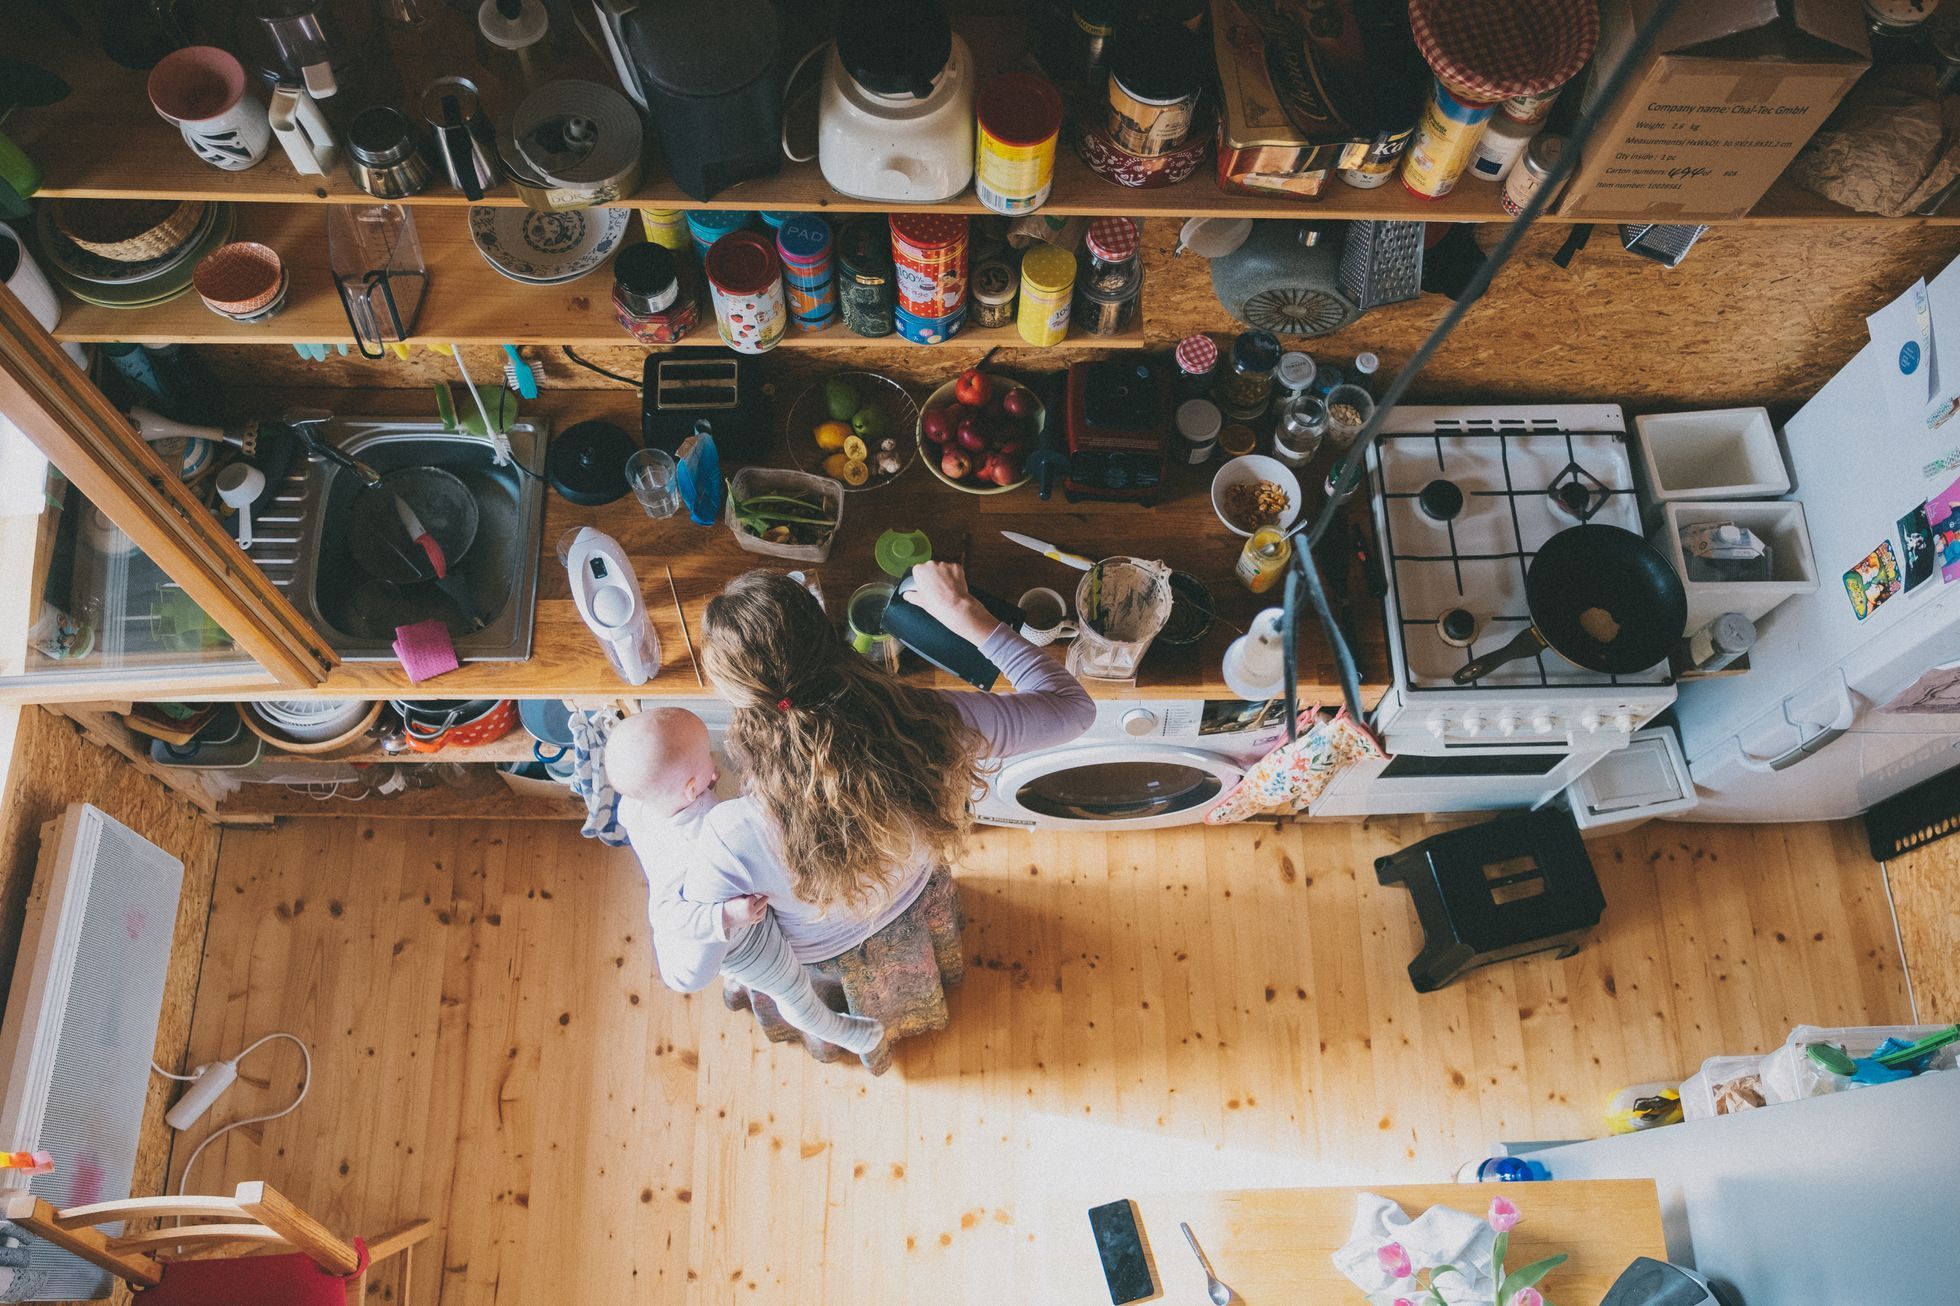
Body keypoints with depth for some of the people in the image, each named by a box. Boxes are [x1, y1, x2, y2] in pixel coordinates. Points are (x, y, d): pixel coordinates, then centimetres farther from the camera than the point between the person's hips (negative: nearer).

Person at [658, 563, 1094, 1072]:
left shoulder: (736, 837, -48)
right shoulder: (932, 725, -43)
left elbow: (687, 974, -29)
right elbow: (1072, 705, -24)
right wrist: (963, 611, -20)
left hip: (825, 959, -2)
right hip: (915, 921, 2)